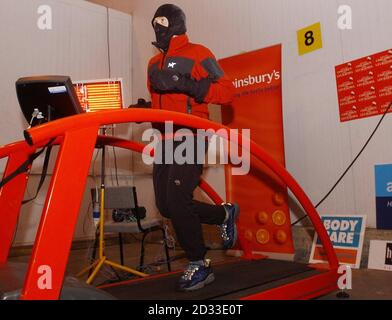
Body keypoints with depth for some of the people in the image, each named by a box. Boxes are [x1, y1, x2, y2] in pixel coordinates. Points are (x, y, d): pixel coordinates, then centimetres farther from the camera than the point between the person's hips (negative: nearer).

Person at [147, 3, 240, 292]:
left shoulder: (197, 54, 0)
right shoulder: (155, 64, 22)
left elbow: (227, 91, -10)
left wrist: (187, 85, -21)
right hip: (166, 139, 8)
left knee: (177, 200, -16)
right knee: (165, 204, 5)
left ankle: (199, 266, 3)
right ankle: (224, 214, 26)